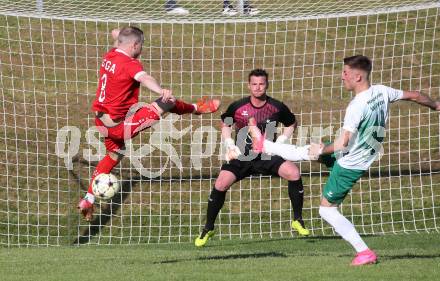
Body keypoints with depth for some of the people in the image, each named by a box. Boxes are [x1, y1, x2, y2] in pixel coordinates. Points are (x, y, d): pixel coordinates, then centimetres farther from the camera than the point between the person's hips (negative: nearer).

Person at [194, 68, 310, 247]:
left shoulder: (277, 108, -6)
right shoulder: (237, 107, -6)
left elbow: (291, 124, 12)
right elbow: (225, 125, 12)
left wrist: (280, 142, -2)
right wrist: (230, 144, -2)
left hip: (267, 155, 0)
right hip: (242, 156, 0)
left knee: (294, 173, -22)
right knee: (220, 184, -19)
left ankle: (298, 221, -5)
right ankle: (208, 229, -1)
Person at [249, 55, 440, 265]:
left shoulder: (357, 106, -31)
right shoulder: (382, 92, -8)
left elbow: (342, 143, -33)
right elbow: (413, 96, 7)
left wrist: (322, 150, -15)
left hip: (349, 165, -9)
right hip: (363, 156, 9)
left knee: (327, 209, 6)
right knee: (307, 151, 23)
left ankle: (364, 252, 6)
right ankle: (263, 145, 44)